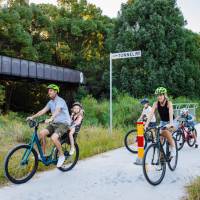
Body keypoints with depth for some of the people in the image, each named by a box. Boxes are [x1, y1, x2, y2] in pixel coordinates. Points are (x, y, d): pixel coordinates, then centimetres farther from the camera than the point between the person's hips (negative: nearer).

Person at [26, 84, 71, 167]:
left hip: (63, 123, -8)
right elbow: (43, 111, 6)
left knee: (53, 138, -30)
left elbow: (57, 111, -33)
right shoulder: (50, 102, 11)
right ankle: (43, 154, -2)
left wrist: (50, 119, -51)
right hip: (54, 123, 8)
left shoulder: (60, 101, -15)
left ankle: (61, 156, -9)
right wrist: (32, 117, -5)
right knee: (42, 133, -14)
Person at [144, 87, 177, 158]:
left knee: (166, 132, -31)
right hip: (162, 122, 4)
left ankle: (173, 149, -12)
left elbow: (171, 114, -36)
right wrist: (146, 124, -35)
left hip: (170, 122, -4)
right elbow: (151, 114, -23)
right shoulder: (156, 104, -14)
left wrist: (170, 124, -52)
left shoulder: (169, 103, -23)